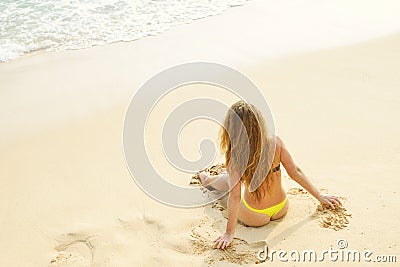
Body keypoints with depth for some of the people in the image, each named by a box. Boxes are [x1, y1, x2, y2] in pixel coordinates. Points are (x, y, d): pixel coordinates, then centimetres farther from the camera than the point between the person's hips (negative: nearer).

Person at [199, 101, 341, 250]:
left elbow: (235, 195, -24)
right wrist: (320, 196, 5)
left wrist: (229, 233, -16)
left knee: (228, 180, 24)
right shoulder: (275, 143, -16)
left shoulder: (235, 155, -25)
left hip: (253, 218, -4)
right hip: (281, 210, 4)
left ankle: (208, 181, 58)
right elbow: (295, 172, -8)